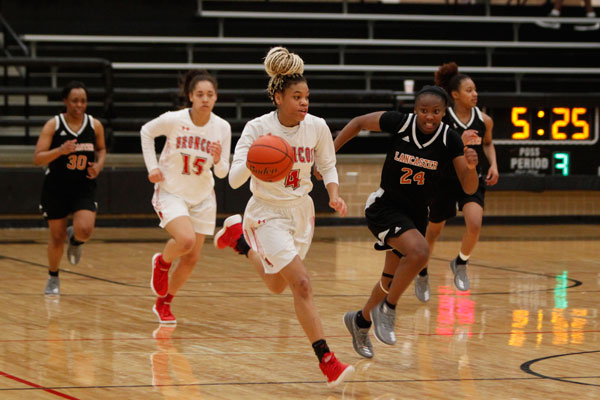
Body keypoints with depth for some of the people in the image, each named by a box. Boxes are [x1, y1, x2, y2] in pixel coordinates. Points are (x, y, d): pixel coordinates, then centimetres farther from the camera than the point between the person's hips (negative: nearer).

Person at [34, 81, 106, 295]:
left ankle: (75, 240, 18)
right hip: (56, 187, -1)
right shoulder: (53, 125, -10)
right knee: (57, 238, 6)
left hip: (84, 187, 1)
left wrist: (99, 165, -3)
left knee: (85, 230, -21)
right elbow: (37, 158, -14)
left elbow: (101, 149, 18)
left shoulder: (95, 125, -2)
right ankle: (53, 278, 33)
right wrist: (60, 150, -29)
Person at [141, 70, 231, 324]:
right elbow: (146, 132, 2)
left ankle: (163, 303, 29)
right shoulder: (173, 120, -19)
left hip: (202, 197, 4)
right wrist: (152, 166, -5)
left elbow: (222, 173, -5)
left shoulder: (222, 127, -11)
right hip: (170, 193, -4)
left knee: (192, 258, 6)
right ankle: (162, 262, 7)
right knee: (186, 240, -28)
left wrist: (218, 160, -27)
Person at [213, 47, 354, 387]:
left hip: (301, 210, 5)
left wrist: (334, 194, -11)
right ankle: (327, 362, -15)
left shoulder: (317, 127, -9)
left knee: (276, 285, 22)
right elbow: (235, 179, -22)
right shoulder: (258, 129, -19)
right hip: (268, 214, -5)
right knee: (302, 284, -17)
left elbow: (328, 166, 8)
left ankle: (238, 238, 48)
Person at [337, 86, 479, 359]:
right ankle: (387, 309, -10)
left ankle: (361, 320, 44)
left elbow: (469, 189, -15)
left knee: (392, 279, 16)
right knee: (419, 251, -30)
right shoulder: (399, 123, -19)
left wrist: (471, 167, -36)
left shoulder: (450, 141, -14)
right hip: (385, 206, -4)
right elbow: (359, 123, -2)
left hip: (416, 213, 4)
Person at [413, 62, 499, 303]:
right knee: (434, 231, 13)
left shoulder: (484, 120, -3)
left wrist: (493, 165, 0)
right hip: (445, 180, -2)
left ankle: (461, 264, 6)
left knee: (475, 224, -23)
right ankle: (422, 274, 39)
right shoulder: (441, 119, -14)